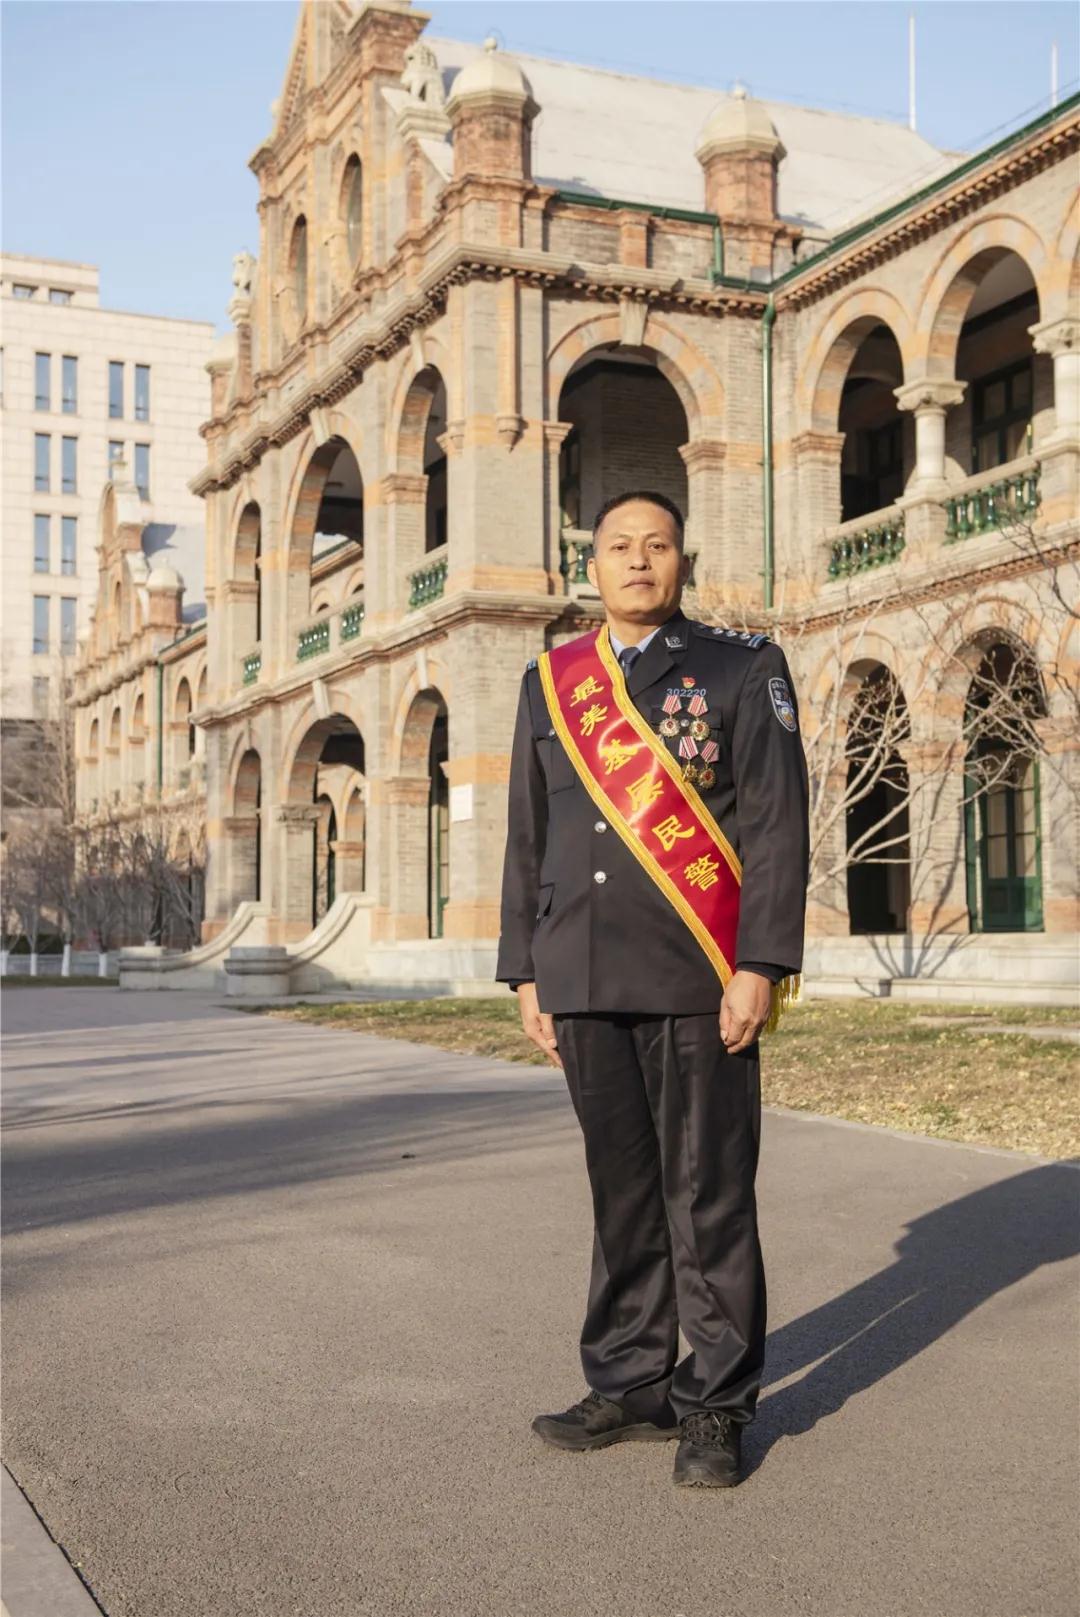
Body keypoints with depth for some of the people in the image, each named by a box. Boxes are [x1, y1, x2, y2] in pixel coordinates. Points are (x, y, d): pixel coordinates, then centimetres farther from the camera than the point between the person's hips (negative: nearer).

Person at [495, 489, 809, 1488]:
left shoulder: (743, 669, 3)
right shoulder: (550, 682, 14)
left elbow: (777, 826, -3)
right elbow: (528, 837, 16)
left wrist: (759, 967, -12)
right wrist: (525, 974, 11)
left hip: (697, 984, -3)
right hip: (586, 986, 4)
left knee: (709, 1195, 1)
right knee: (621, 1189, 10)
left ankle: (717, 1407, 13)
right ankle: (631, 1386, 23)